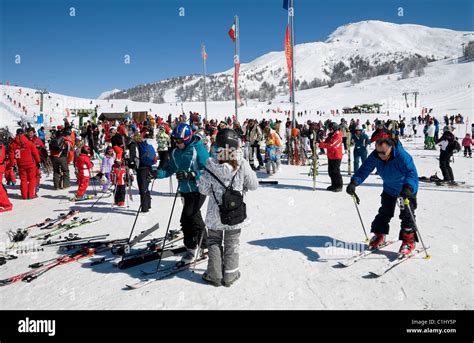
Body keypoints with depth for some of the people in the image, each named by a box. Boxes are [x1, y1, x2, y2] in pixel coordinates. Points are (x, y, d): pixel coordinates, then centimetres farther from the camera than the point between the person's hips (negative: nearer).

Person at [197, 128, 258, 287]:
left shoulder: (211, 164, -13)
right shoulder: (242, 164, -14)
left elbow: (203, 189, -9)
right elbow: (253, 185, -4)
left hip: (215, 213, 0)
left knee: (214, 242, 18)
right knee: (232, 244, 16)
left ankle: (214, 275, 22)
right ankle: (229, 275, 23)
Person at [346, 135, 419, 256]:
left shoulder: (402, 156, -35)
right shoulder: (375, 156, -21)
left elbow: (412, 173, -42)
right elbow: (364, 169, -21)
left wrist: (408, 188, -61)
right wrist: (354, 182, -39)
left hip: (407, 189, -5)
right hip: (389, 188, 5)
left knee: (407, 214, -6)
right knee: (384, 212, 12)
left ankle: (409, 241, 7)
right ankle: (379, 236, 28)